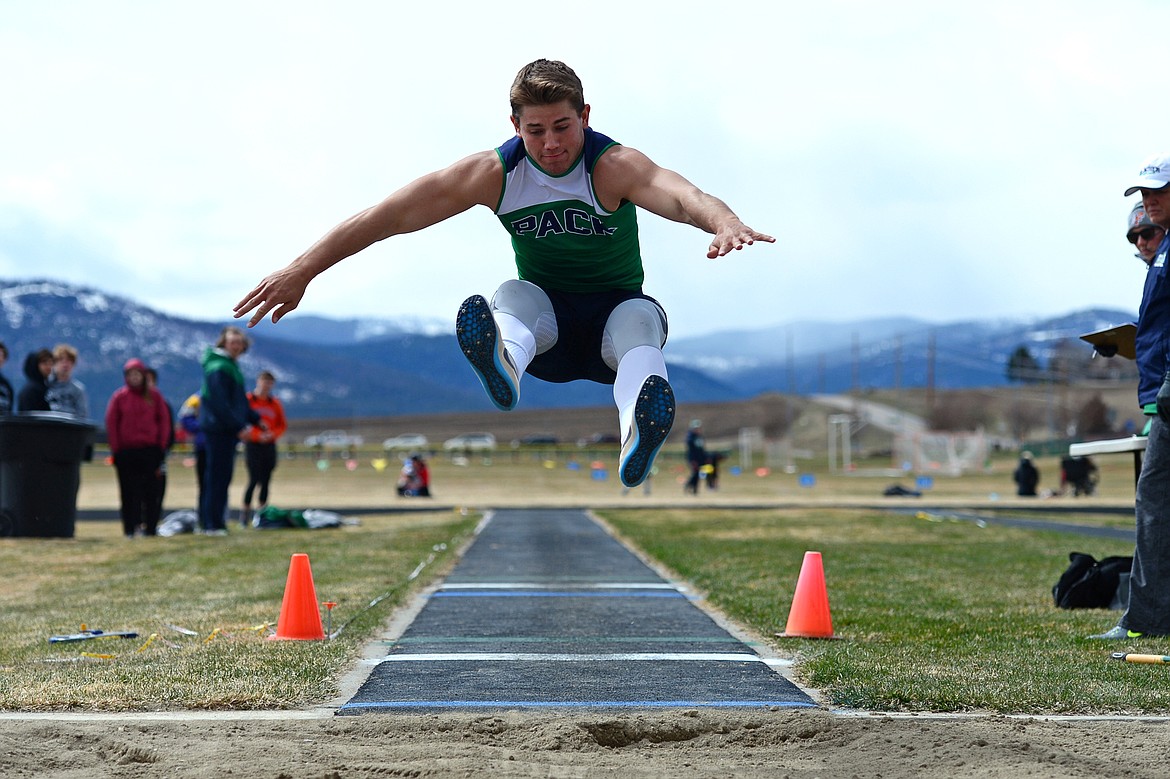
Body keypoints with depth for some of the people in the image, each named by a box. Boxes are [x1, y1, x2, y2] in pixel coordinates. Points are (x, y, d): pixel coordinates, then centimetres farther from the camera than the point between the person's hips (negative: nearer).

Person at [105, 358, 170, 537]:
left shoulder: (154, 396, 6)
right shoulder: (119, 396, 4)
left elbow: (164, 421, 8)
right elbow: (111, 423, 3)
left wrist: (161, 446, 1)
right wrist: (115, 449, -3)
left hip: (150, 450, 0)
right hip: (126, 451, 0)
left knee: (151, 491, 0)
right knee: (129, 492, 0)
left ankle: (150, 527, 6)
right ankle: (130, 528, 4)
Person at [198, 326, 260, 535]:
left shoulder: (231, 366, 19)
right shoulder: (218, 368, -14)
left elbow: (238, 400, 27)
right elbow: (219, 403, -21)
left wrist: (255, 418, 20)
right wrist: (239, 425, -20)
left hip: (229, 429, 10)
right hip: (219, 429, -10)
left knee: (221, 477, 12)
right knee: (218, 477, -8)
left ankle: (209, 522, 17)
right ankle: (213, 524, -6)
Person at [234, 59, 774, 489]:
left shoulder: (614, 167, -19)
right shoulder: (495, 173, -10)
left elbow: (678, 194, -40)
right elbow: (390, 216, -11)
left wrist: (724, 222, -64)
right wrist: (300, 271, -16)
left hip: (612, 317, -2)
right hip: (546, 325, 2)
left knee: (640, 317, -35)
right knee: (515, 294, -31)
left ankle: (637, 432, -69)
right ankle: (505, 365, -69)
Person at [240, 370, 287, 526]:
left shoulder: (275, 403, 9)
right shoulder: (247, 400, -2)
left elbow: (282, 425, 12)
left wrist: (272, 434, -7)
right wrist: (257, 435, -16)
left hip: (269, 446, 4)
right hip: (252, 444, -4)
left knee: (265, 481, 5)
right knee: (254, 479, -13)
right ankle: (245, 510, -3)